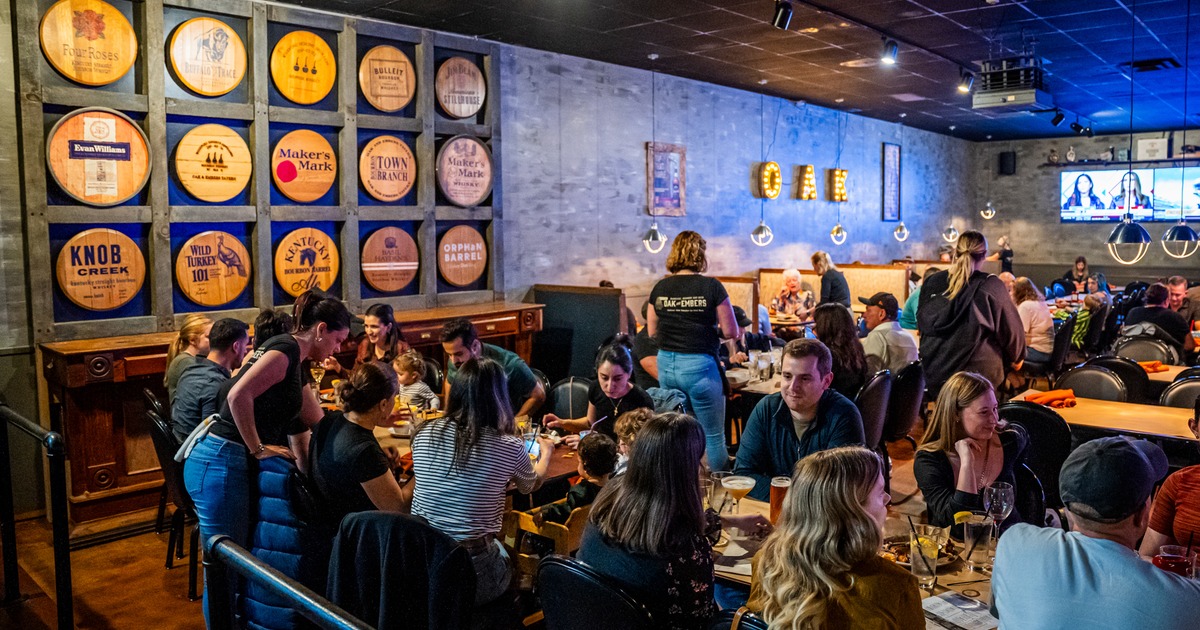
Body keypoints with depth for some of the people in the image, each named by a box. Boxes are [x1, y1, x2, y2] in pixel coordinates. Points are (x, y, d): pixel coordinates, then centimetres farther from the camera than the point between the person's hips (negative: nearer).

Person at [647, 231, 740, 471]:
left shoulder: (660, 288, 0)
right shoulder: (711, 286, -11)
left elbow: (653, 332, 7)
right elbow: (731, 332, -9)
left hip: (666, 365, 5)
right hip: (699, 365, -5)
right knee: (713, 436, 8)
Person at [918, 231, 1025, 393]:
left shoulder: (932, 282, 1)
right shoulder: (990, 285, -10)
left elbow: (922, 325, 13)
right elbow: (1011, 328, -1)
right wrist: (1015, 358, 18)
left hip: (934, 372, 4)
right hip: (978, 372, -4)